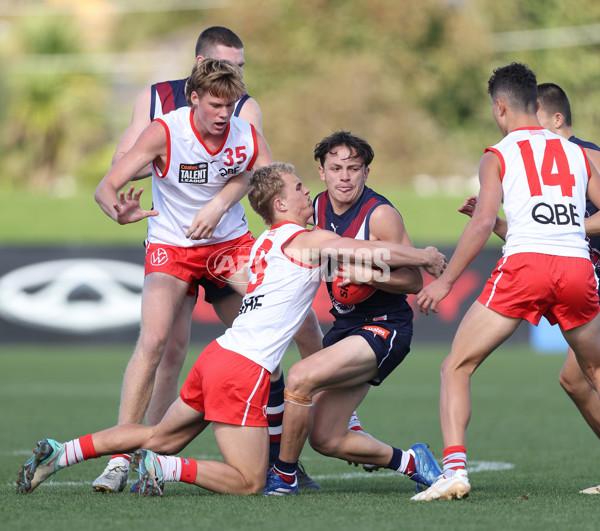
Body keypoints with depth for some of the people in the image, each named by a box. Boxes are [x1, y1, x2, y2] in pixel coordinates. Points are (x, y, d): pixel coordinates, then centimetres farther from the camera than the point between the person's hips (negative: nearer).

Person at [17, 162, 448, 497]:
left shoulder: (267, 242, 18)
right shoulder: (304, 239, -6)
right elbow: (377, 252, -9)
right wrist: (425, 258, 7)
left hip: (218, 355, 9)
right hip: (244, 369, -9)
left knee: (161, 437, 22)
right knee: (249, 481, -4)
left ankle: (59, 454, 16)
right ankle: (160, 468, -15)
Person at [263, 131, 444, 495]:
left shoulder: (380, 215, -15)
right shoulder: (318, 208, 5)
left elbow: (414, 281, -13)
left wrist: (368, 274, -28)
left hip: (384, 328, -8)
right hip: (345, 325, 8)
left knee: (301, 377, -27)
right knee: (325, 439, 2)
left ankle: (284, 476, -10)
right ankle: (411, 462, 24)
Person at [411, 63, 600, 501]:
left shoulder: (498, 156, 10)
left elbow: (483, 223, -3)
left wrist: (446, 280, 2)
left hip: (525, 266, -4)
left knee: (456, 367, 5)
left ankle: (454, 469, -12)